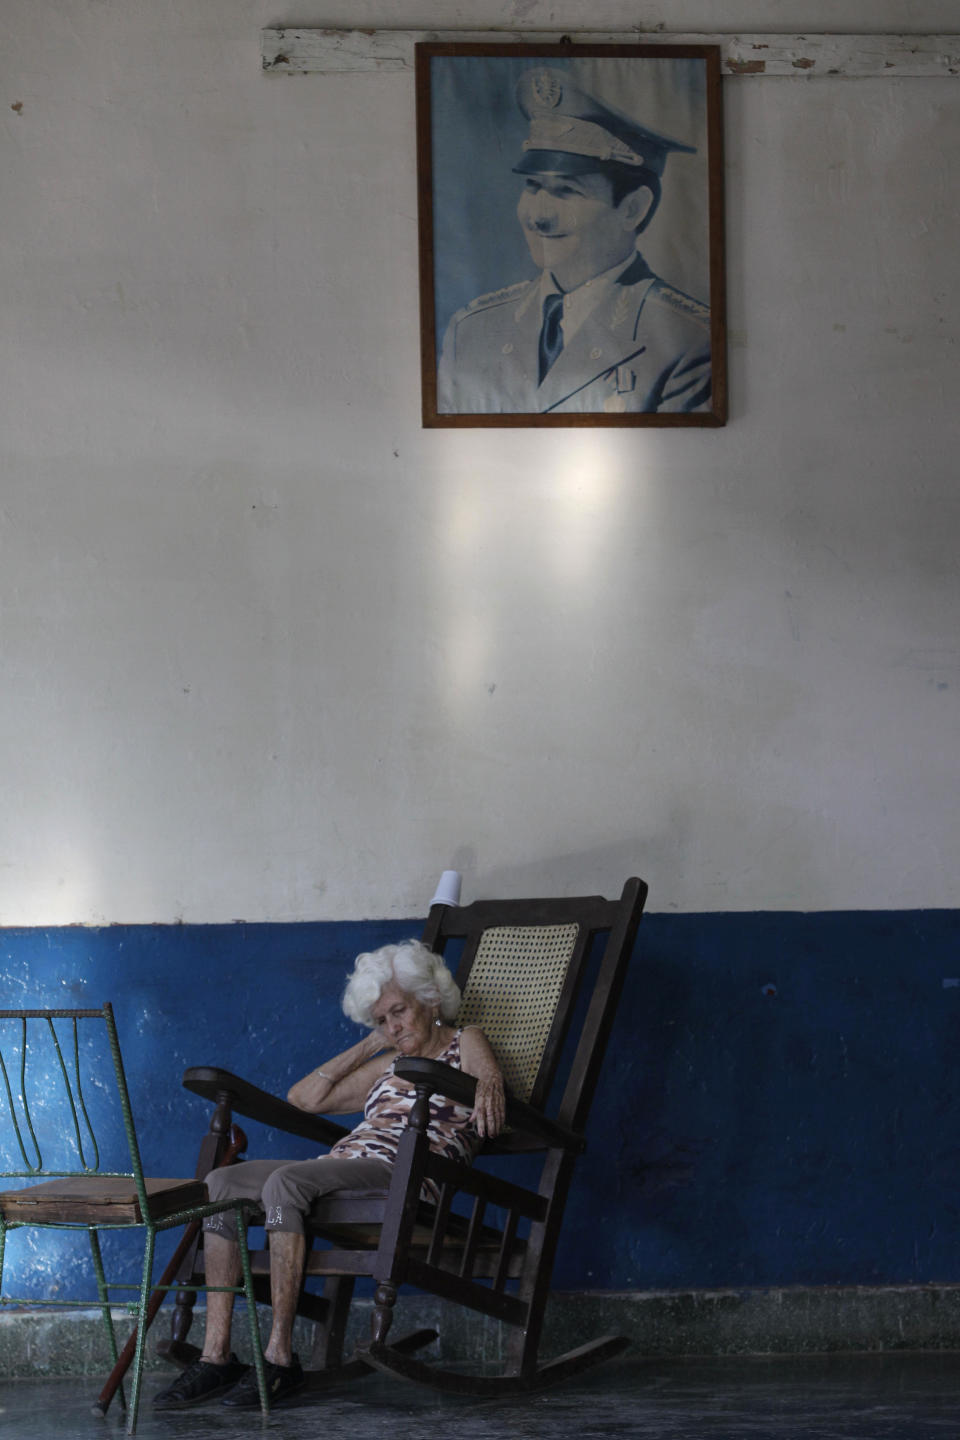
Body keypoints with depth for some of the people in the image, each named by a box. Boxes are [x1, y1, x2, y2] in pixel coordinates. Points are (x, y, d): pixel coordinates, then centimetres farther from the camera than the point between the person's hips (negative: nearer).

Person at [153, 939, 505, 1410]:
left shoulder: (464, 1044, 12)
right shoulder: (389, 1065, 30)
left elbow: (492, 1113, -10)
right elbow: (303, 1098, 29)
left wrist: (488, 1088, -34)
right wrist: (370, 1045, 27)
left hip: (401, 1178, -8)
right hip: (337, 1170, 8)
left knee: (283, 1183, -33)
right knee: (220, 1183, -13)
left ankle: (280, 1357, -31)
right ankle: (216, 1357, -19)